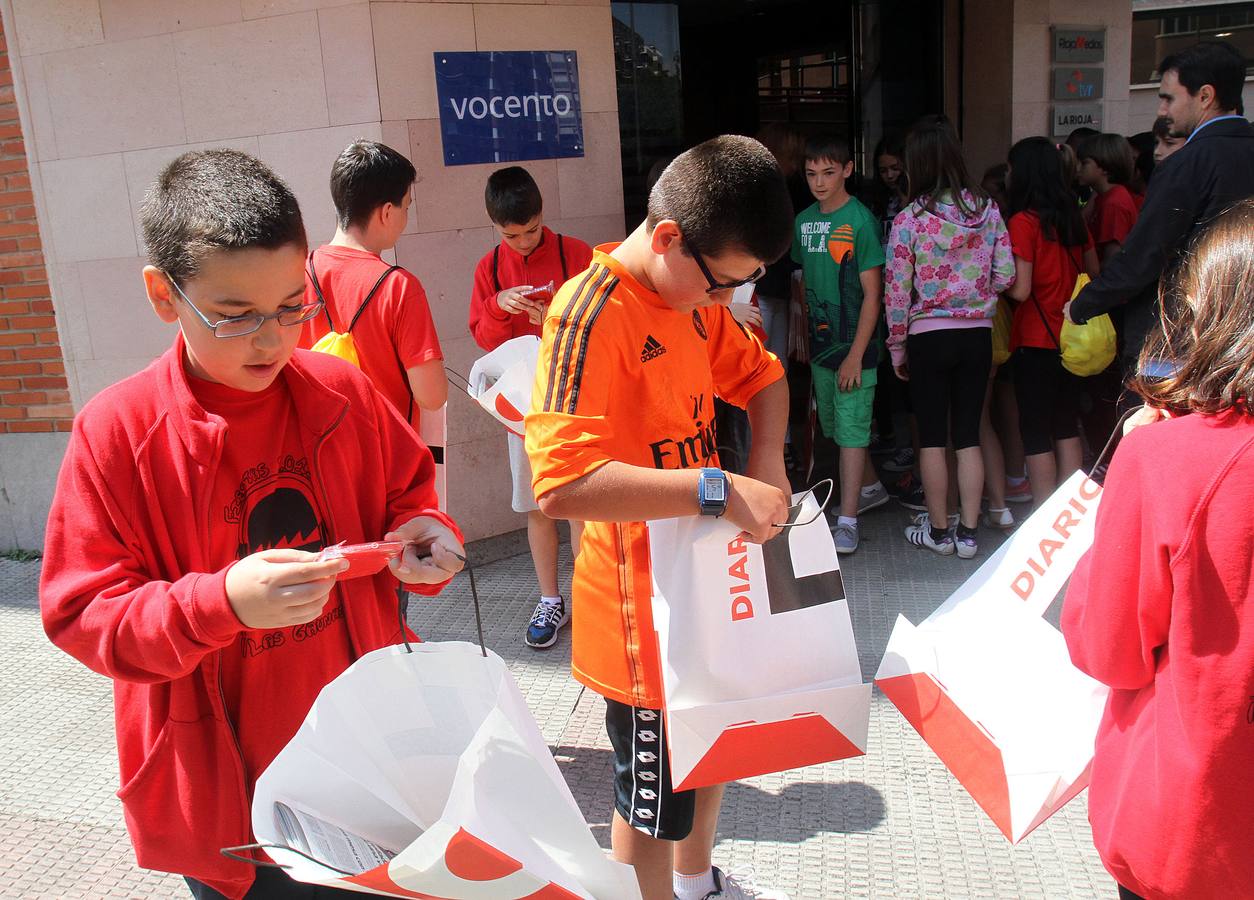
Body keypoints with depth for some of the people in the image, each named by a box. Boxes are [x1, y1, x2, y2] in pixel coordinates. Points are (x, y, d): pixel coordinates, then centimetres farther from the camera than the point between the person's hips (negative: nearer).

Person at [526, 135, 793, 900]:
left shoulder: (696, 297, 2)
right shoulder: (590, 314, -25)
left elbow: (762, 375, 17)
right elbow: (562, 483, -36)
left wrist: (767, 460, -3)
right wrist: (719, 490, -36)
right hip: (644, 605, -9)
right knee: (655, 794, 11)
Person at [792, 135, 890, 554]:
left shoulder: (861, 220, -13)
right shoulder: (803, 221, 7)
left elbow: (872, 294, -14)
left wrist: (856, 355, -18)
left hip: (853, 344, -7)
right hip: (819, 342, 7)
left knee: (851, 430, -6)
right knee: (834, 427, 17)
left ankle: (847, 522, -1)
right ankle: (871, 487, 38)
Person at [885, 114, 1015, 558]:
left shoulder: (909, 219, -10)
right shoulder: (986, 209, -1)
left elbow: (897, 291, -8)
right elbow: (1005, 275, 0)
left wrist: (897, 347, 2)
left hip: (929, 336, -3)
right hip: (977, 334, 3)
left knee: (932, 437, 8)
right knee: (969, 435, 10)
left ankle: (938, 531, 17)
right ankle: (968, 533, 16)